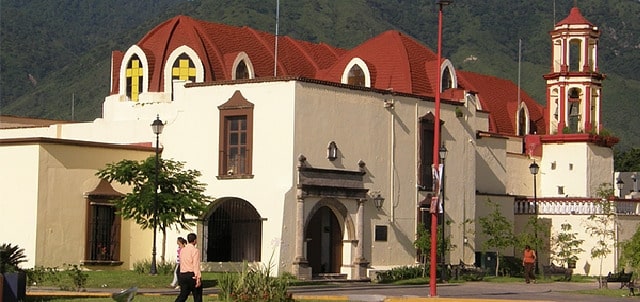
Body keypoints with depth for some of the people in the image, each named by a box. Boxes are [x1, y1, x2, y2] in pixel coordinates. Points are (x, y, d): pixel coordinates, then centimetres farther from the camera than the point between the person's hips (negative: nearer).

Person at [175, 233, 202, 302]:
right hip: (192, 275, -6)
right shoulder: (195, 250, -10)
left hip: (183, 275, 6)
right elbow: (196, 265, -18)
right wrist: (198, 278, -20)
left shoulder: (182, 250, 11)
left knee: (182, 295, 5)